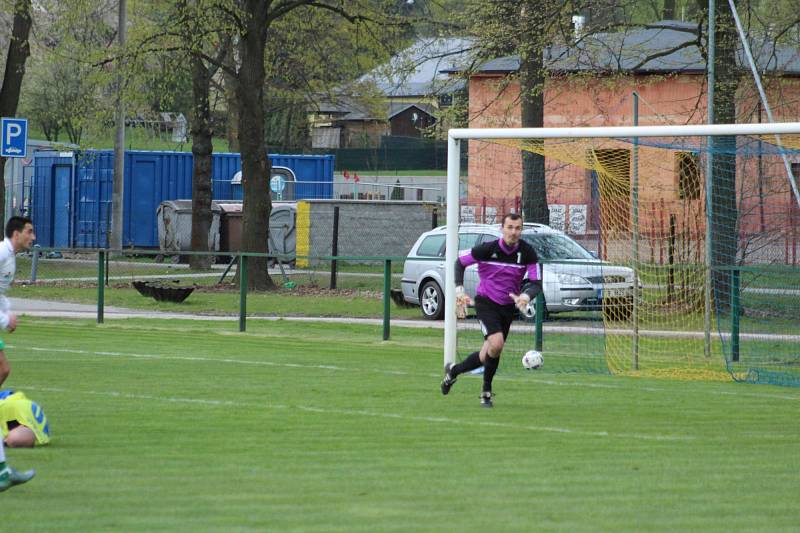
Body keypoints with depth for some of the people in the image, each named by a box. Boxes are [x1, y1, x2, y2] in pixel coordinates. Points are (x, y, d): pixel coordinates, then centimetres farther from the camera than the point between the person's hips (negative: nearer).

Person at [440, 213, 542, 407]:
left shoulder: (527, 253, -10)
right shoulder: (488, 249, -15)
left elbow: (536, 283, -10)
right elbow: (460, 262, -1)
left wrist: (526, 296, -32)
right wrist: (459, 290, -12)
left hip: (508, 306, 4)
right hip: (486, 302, -4)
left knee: (487, 356, 7)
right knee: (496, 344, -24)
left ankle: (453, 370, 33)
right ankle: (486, 391, -5)